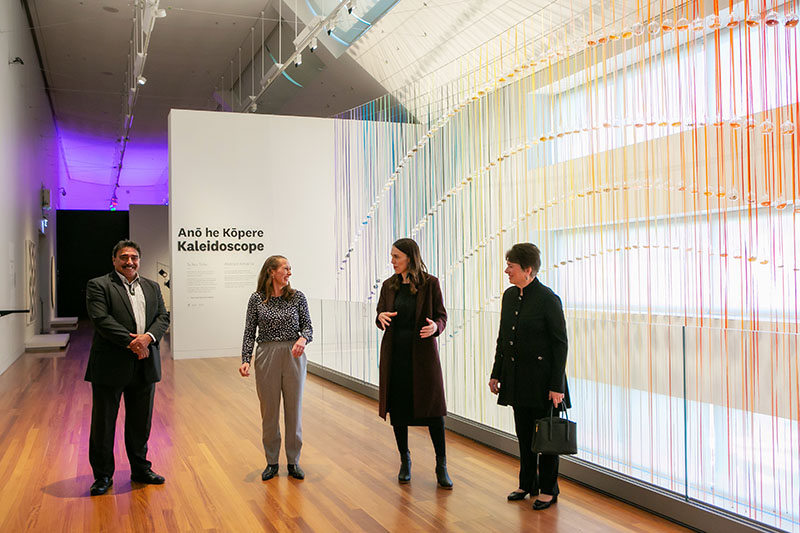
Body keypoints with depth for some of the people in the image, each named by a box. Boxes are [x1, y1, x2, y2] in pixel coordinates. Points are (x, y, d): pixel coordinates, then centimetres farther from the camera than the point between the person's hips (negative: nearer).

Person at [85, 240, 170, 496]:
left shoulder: (152, 287, 14)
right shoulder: (98, 285, -3)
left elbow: (163, 316, 6)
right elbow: (101, 319, -14)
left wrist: (148, 337, -14)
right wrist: (130, 342, -19)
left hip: (144, 367, 5)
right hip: (110, 366, -4)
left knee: (141, 422, 14)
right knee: (103, 422, 4)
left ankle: (140, 469, 28)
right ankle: (103, 475, 18)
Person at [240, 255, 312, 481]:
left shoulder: (297, 297, 0)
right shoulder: (257, 299, -1)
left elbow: (307, 326, 0)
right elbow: (249, 333, 0)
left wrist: (303, 339, -21)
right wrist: (245, 360, -10)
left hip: (293, 356, 1)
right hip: (266, 357, 0)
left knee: (294, 409, 6)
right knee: (269, 410, 7)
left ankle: (293, 461, 19)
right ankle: (271, 462, 21)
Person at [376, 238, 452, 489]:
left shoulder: (430, 283, -4)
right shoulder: (389, 285, 7)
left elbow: (441, 316, -1)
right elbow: (381, 315, 14)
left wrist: (435, 326, -22)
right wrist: (381, 317, -10)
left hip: (423, 352, -3)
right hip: (395, 353, 4)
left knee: (433, 408, -3)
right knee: (397, 408, 8)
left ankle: (441, 465, 10)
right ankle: (405, 461, 24)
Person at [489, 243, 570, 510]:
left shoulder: (548, 299, -14)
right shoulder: (509, 295, 7)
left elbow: (560, 343, -13)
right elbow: (502, 338, 14)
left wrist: (556, 386, -16)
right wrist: (496, 373, 14)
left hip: (542, 378, -7)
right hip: (517, 378, 7)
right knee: (524, 433, 15)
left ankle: (549, 489, 19)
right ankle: (527, 484, 29)